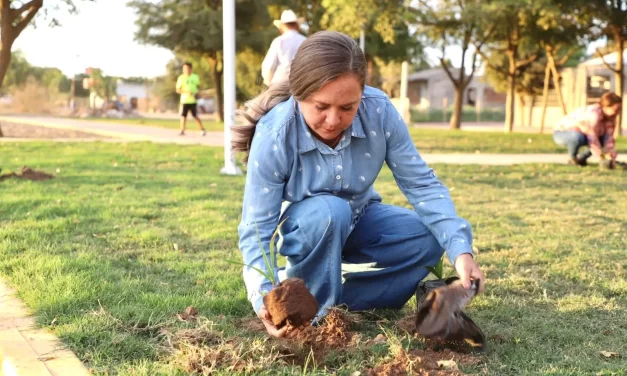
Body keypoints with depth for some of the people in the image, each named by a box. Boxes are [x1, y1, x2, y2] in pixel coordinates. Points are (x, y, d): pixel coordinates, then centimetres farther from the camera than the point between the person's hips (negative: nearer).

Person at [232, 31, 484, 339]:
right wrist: (265, 299, -47)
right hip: (303, 229, -4)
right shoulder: (273, 136, -32)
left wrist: (460, 248, -32)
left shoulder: (379, 111, -26)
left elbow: (421, 184, -20)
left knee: (432, 237, -19)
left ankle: (338, 300, -11)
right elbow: (256, 230, -29)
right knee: (328, 211, -37)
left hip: (358, 221, 4)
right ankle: (318, 313, -17)